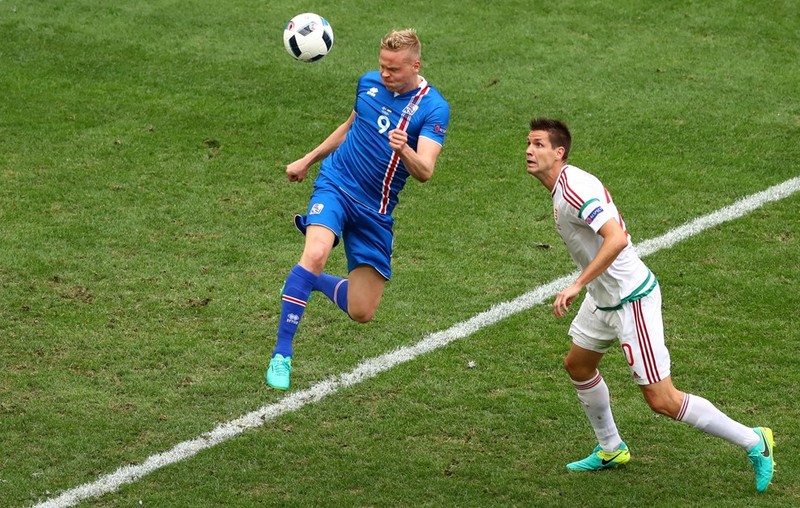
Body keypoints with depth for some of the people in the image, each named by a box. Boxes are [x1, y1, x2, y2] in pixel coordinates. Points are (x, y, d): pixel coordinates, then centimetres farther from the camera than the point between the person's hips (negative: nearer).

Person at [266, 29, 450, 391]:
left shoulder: (434, 108, -12)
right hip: (335, 184, 0)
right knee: (316, 254, -32)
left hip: (375, 210, 0)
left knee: (361, 312, 2)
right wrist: (308, 160, 27)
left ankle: (310, 281, 35)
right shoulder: (369, 82, 1)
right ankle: (281, 354, -25)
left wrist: (404, 150, -45)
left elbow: (425, 172, -24)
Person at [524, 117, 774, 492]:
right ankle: (610, 449, 41)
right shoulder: (567, 183, 6)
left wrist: (577, 285, -37)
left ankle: (753, 442, 4)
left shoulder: (573, 189, -24)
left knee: (662, 401, -8)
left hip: (631, 301, -11)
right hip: (604, 298, 11)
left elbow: (616, 237, -36)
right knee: (578, 364, 24)